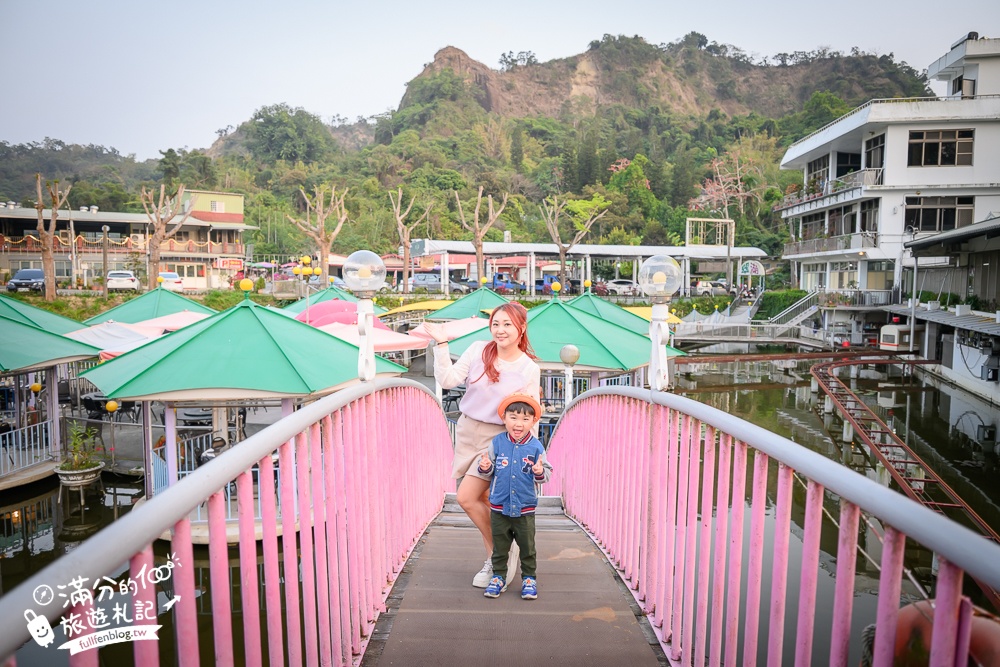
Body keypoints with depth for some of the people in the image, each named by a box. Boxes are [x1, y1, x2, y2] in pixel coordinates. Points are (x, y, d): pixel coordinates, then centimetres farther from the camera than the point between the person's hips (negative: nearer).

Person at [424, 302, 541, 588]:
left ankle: (496, 554, 10)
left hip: (498, 437, -4)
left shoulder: (529, 368, -7)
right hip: (467, 430, 4)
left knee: (466, 498, -12)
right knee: (481, 499, 10)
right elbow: (447, 380, -9)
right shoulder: (478, 350, -3)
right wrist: (441, 344, -13)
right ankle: (497, 554, 29)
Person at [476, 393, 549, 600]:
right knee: (499, 546, 13)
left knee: (527, 547, 12)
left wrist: (540, 472, -23)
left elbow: (545, 475, -1)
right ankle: (498, 576, 29)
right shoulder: (497, 443, -5)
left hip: (525, 508, -1)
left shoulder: (536, 447, -7)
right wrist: (485, 467, -18)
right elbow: (489, 469, 4)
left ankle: (529, 578, 28)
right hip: (499, 507, 1)